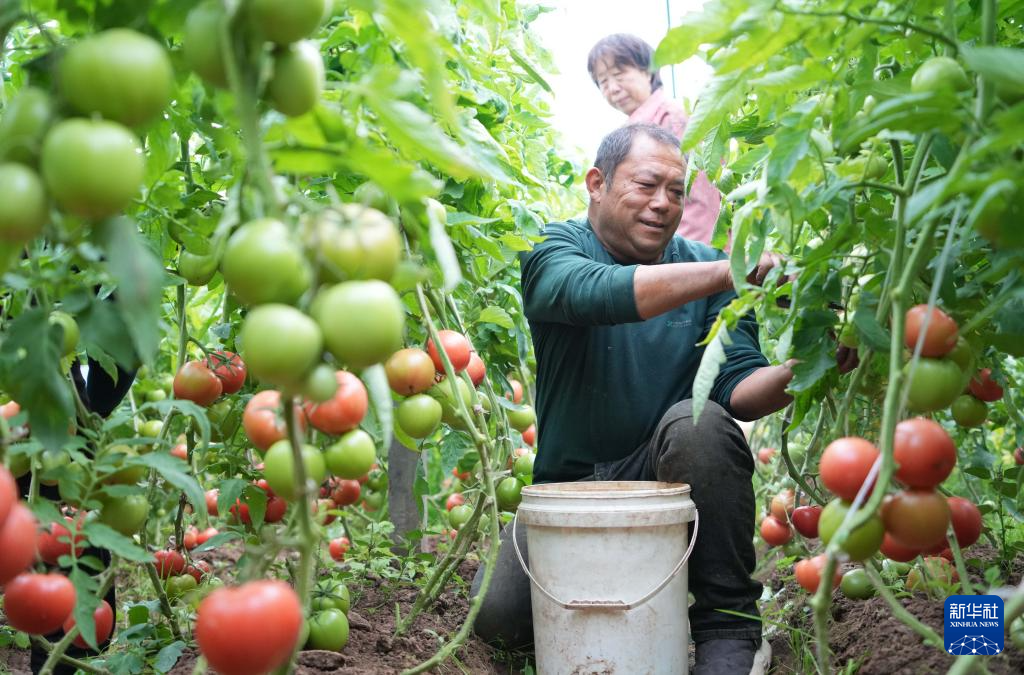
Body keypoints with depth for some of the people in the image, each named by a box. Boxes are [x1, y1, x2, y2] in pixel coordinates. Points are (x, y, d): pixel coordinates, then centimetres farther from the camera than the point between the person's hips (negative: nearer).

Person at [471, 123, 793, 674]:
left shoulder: (706, 267, -1)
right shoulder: (553, 252, -8)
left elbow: (737, 387, -12)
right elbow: (601, 292, -33)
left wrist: (798, 372, -35)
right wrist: (735, 270, -42)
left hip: (674, 477, 1)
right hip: (572, 484, 0)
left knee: (697, 421, -32)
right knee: (500, 615, -19)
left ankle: (729, 631, -19)